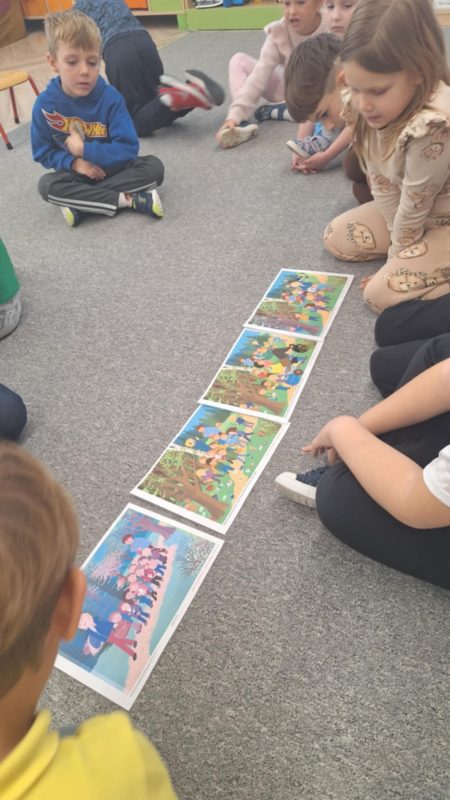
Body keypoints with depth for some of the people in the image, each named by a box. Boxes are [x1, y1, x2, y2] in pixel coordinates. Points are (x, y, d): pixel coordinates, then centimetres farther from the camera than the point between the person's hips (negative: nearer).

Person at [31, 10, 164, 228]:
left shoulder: (110, 97, -15)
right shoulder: (45, 104, -11)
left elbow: (128, 148, -20)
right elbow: (43, 153, -3)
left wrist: (84, 150, -22)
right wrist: (73, 162, -22)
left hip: (113, 169, 0)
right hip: (78, 174, 1)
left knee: (153, 167, -24)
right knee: (47, 185, -29)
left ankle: (82, 203, -25)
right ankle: (129, 200, -29)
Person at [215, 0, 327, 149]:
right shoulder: (278, 31, -17)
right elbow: (259, 75, -25)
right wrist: (235, 115, -37)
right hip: (287, 88, 2)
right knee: (239, 60, -11)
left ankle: (275, 110, -21)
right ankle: (241, 125, -31)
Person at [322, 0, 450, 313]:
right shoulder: (374, 107, -12)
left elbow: (414, 207, -25)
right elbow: (383, 185, -7)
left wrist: (399, 252, -10)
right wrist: (400, 241, -7)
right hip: (419, 212, 8)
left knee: (382, 293, -19)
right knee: (336, 237, 6)